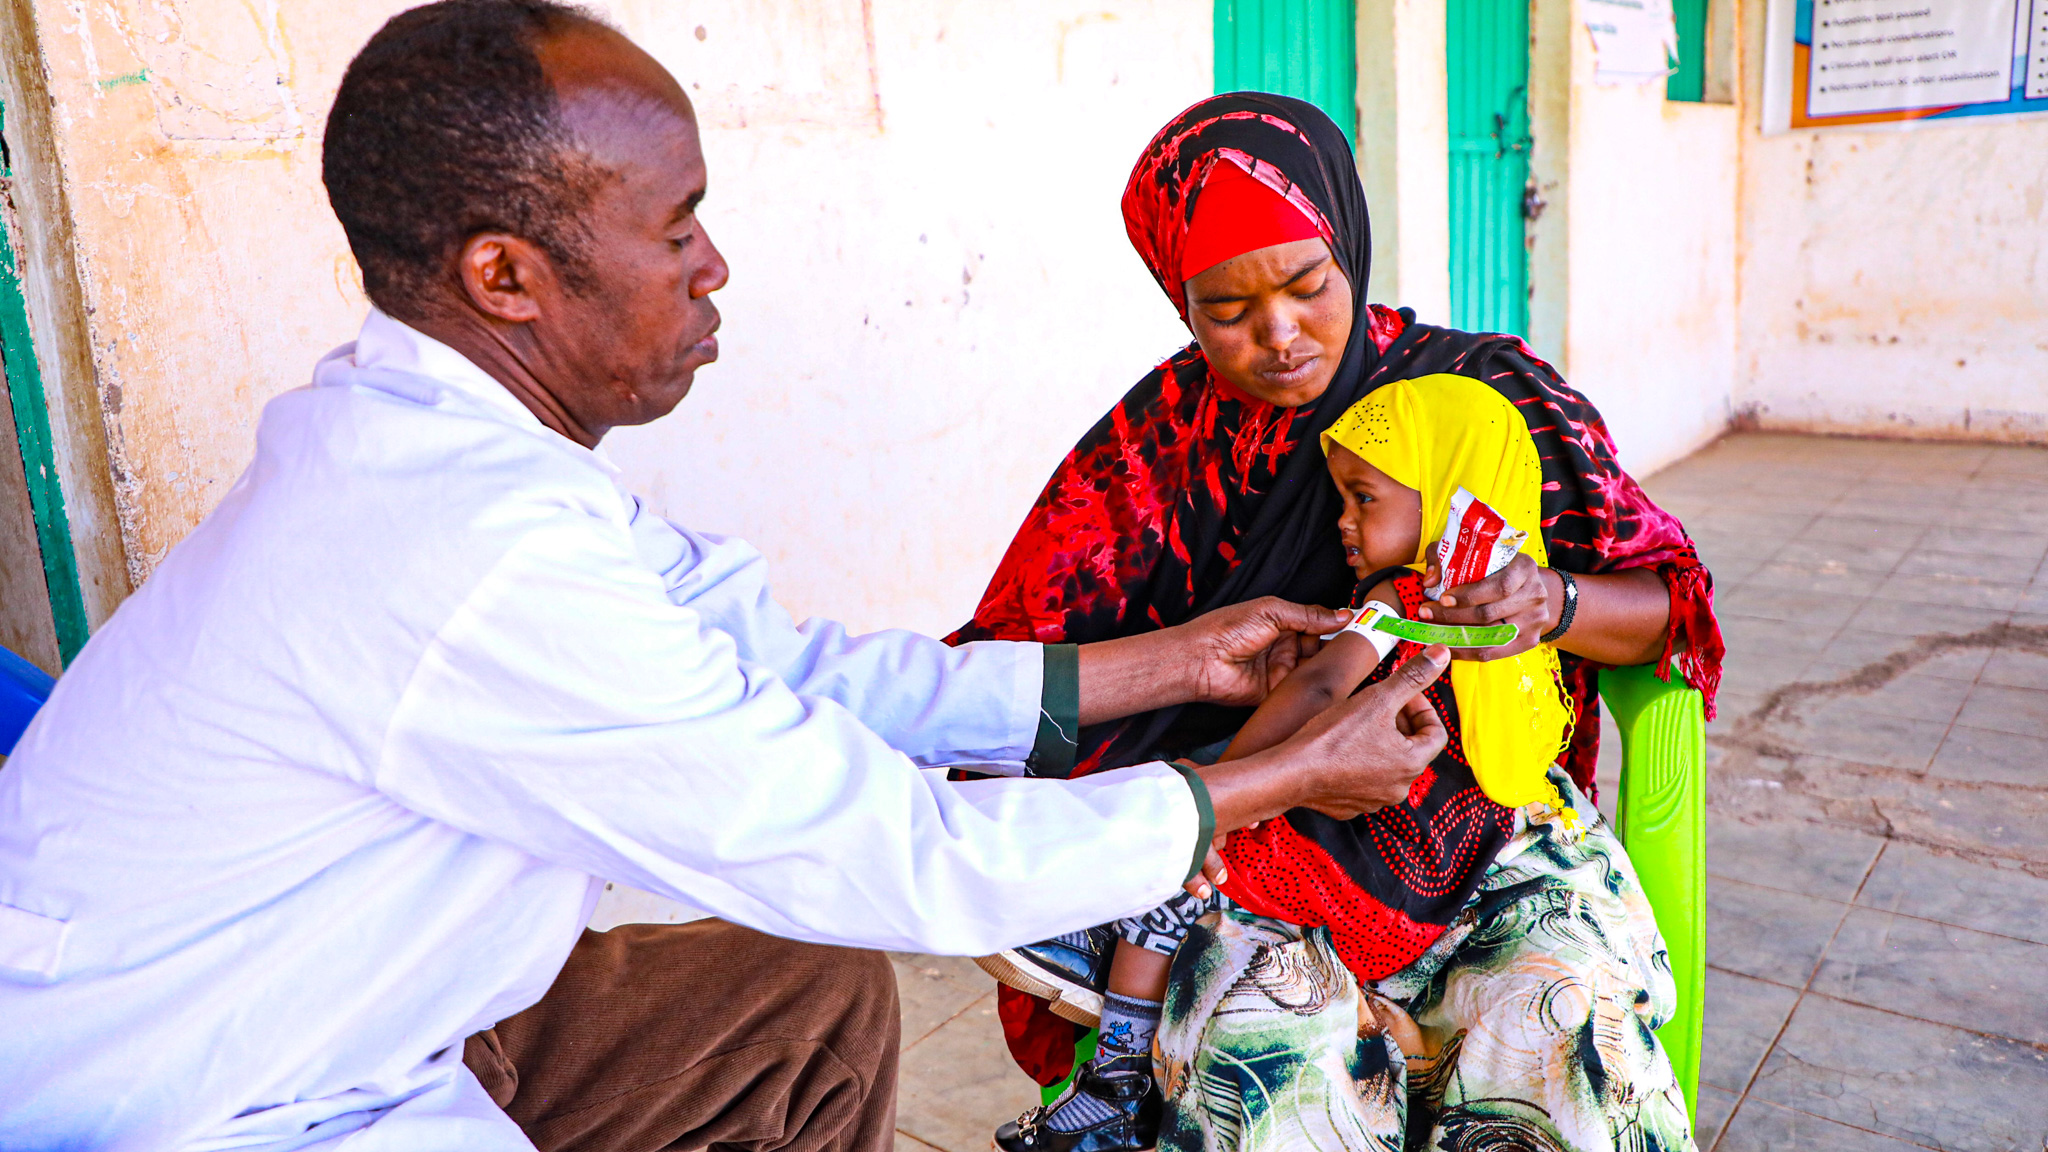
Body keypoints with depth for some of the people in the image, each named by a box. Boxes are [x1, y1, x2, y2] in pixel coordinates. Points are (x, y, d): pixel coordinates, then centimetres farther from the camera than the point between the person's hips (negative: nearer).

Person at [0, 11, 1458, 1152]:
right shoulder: (483, 559, -32)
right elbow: (887, 858, -27)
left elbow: (789, 670, -1)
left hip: (355, 1025, 8)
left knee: (820, 1000, 9)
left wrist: (1173, 660, -1)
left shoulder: (439, 441, -3)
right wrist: (1294, 777, -16)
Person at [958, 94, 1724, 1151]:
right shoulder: (1150, 442, 0)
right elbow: (1010, 661, -3)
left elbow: (1670, 606, 2)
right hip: (1261, 826, -1)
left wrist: (1553, 606, -20)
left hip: (1467, 815, 2)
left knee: (1556, 1027, -24)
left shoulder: (1489, 390, -1)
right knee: (1271, 1047, -27)